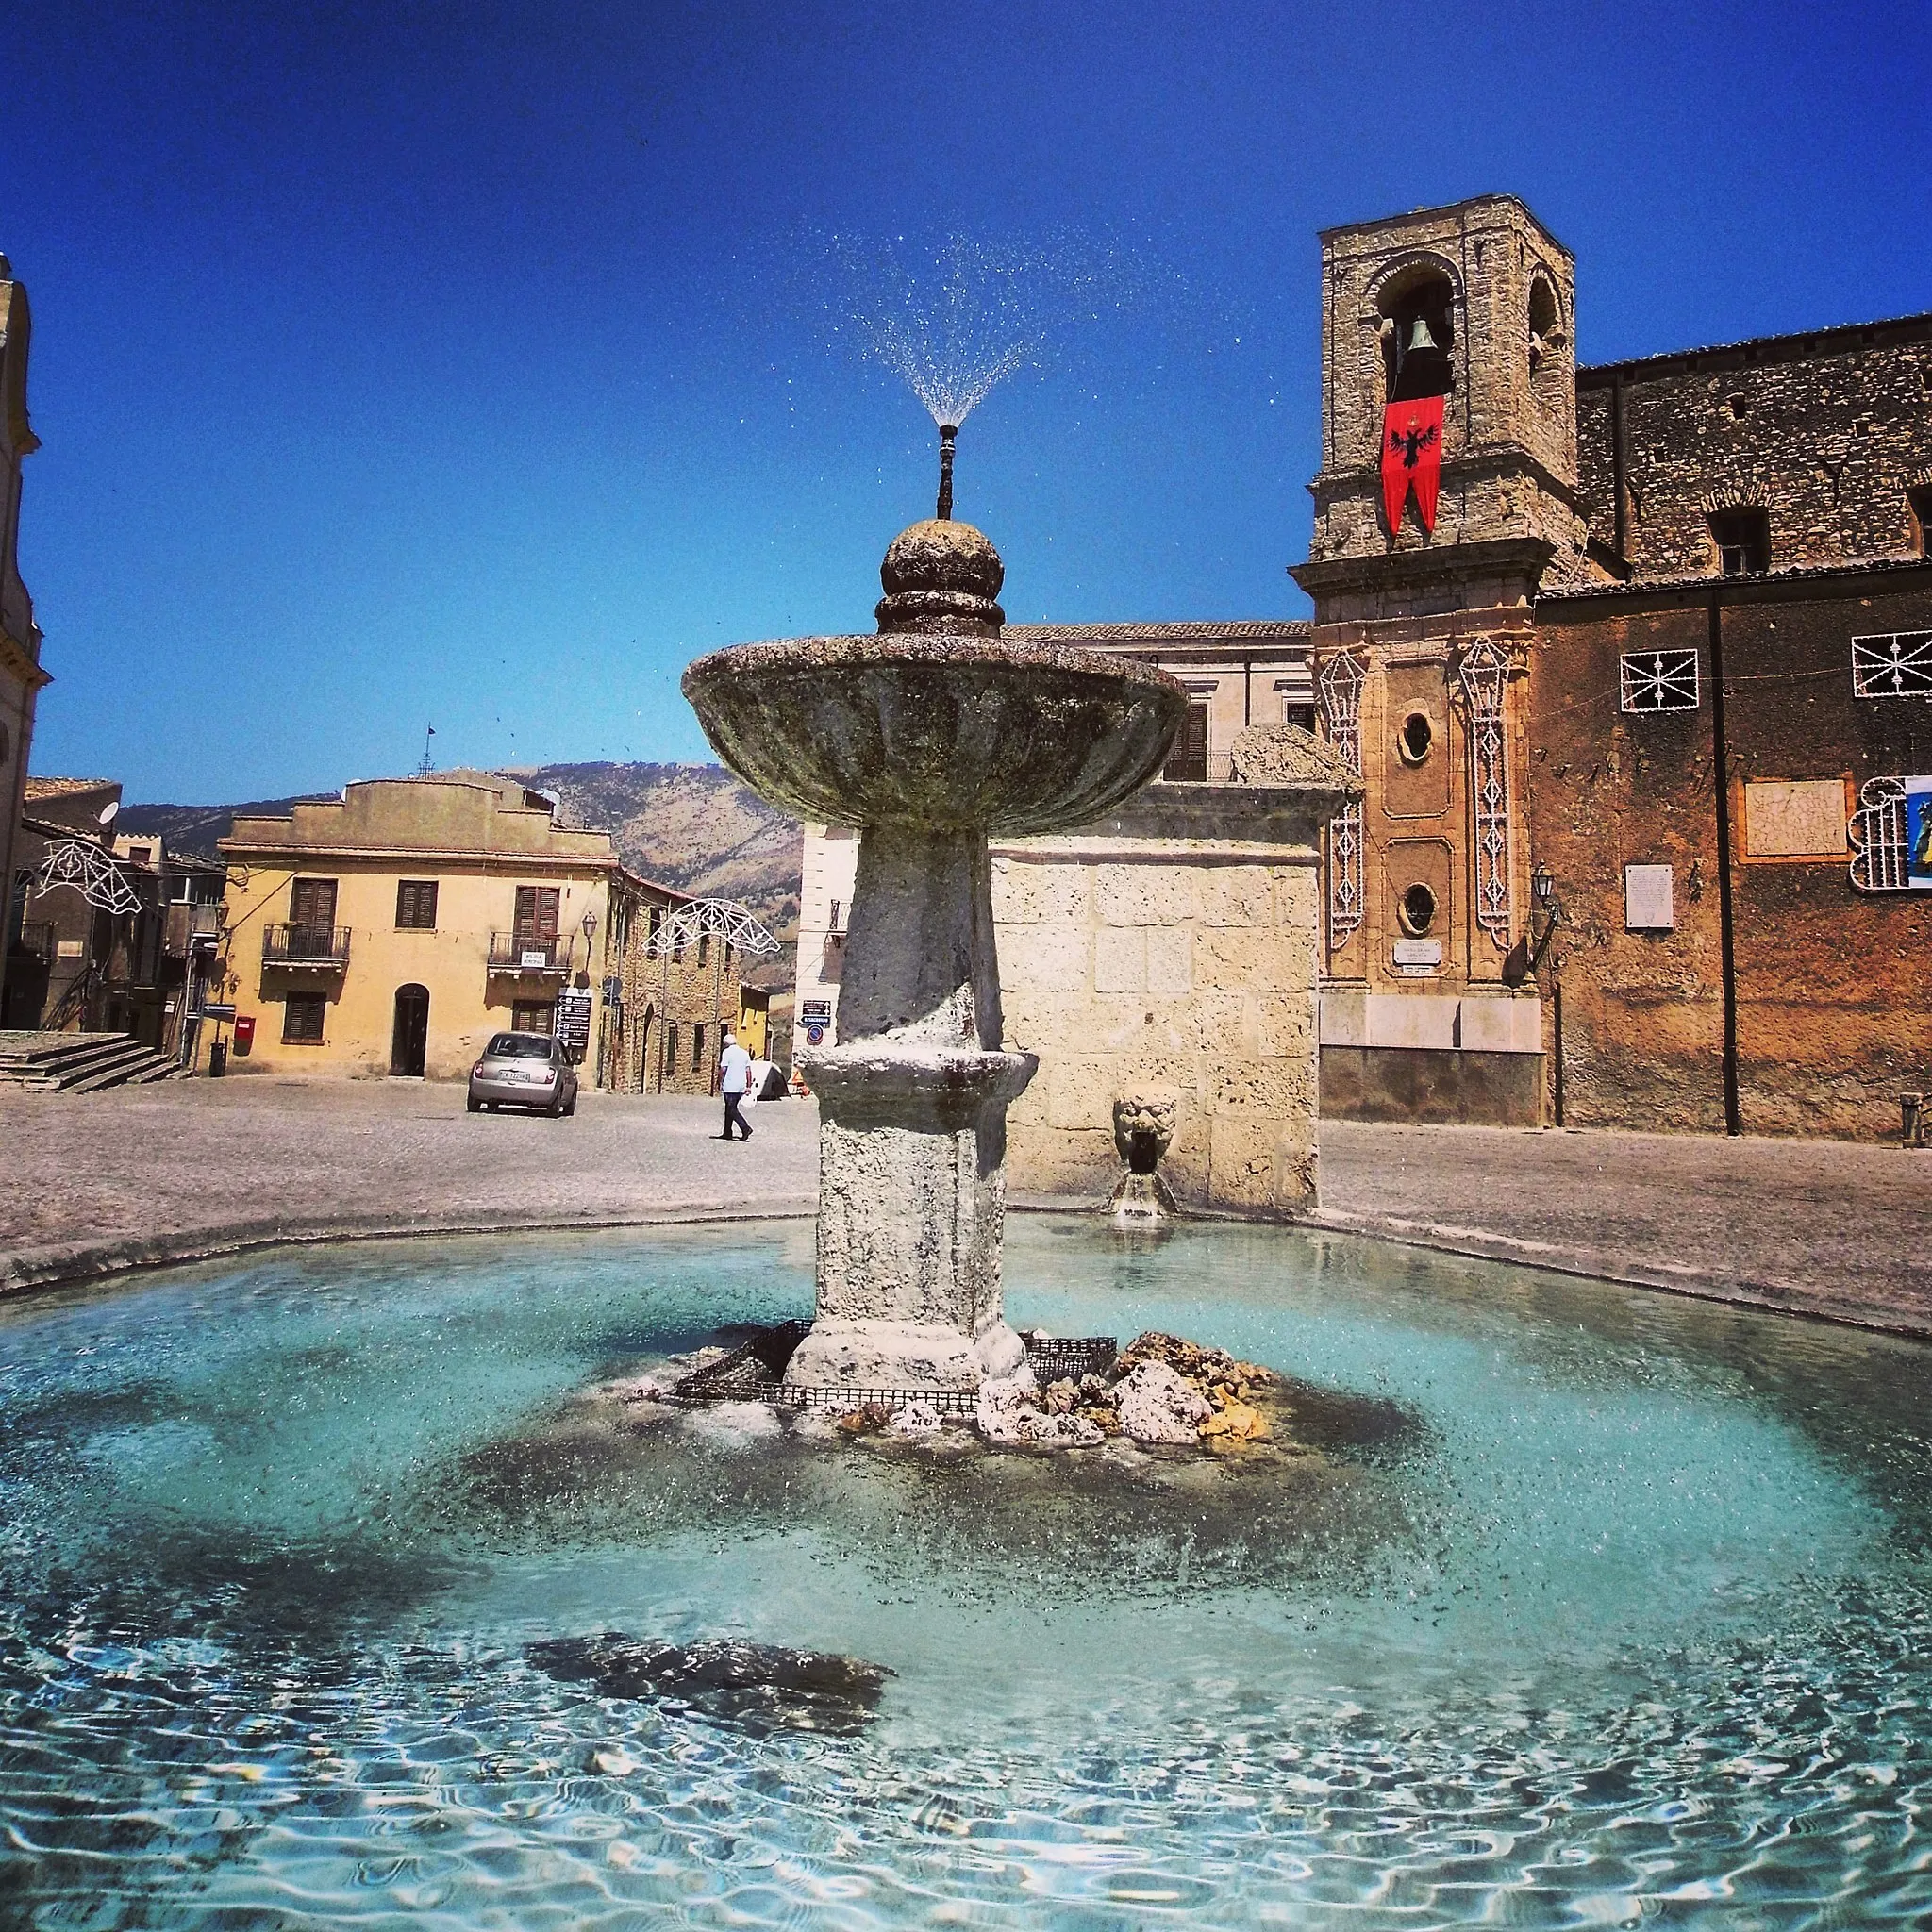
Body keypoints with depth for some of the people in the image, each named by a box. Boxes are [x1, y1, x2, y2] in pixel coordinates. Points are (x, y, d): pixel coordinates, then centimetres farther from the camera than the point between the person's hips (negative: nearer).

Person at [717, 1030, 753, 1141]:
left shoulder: (727, 1052, -7)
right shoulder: (745, 1053, 12)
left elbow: (723, 1069, -12)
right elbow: (748, 1071, 11)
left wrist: (720, 1083, -2)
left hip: (730, 1086, -7)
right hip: (741, 1087, 7)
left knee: (732, 1110, -6)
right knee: (730, 1109, 15)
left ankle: (746, 1129, -20)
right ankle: (727, 1133, 17)